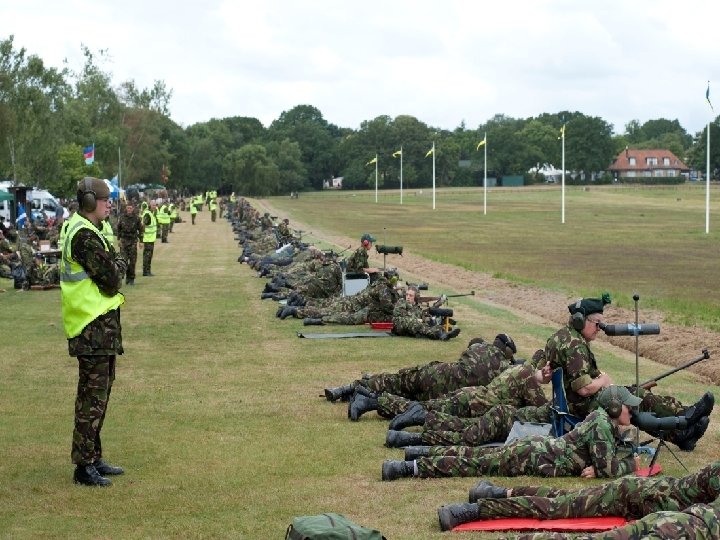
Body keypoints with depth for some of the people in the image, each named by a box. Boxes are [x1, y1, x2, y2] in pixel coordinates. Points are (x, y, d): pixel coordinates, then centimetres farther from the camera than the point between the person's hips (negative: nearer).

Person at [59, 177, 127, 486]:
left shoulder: (84, 231, 15)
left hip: (100, 326, 11)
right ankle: (84, 466, 0)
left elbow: (106, 273, 16)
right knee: (92, 398, -5)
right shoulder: (85, 236, -18)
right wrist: (119, 265, -1)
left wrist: (113, 266, -4)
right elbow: (111, 280, -20)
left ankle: (93, 458, 26)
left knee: (98, 395, 17)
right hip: (94, 328, -11)